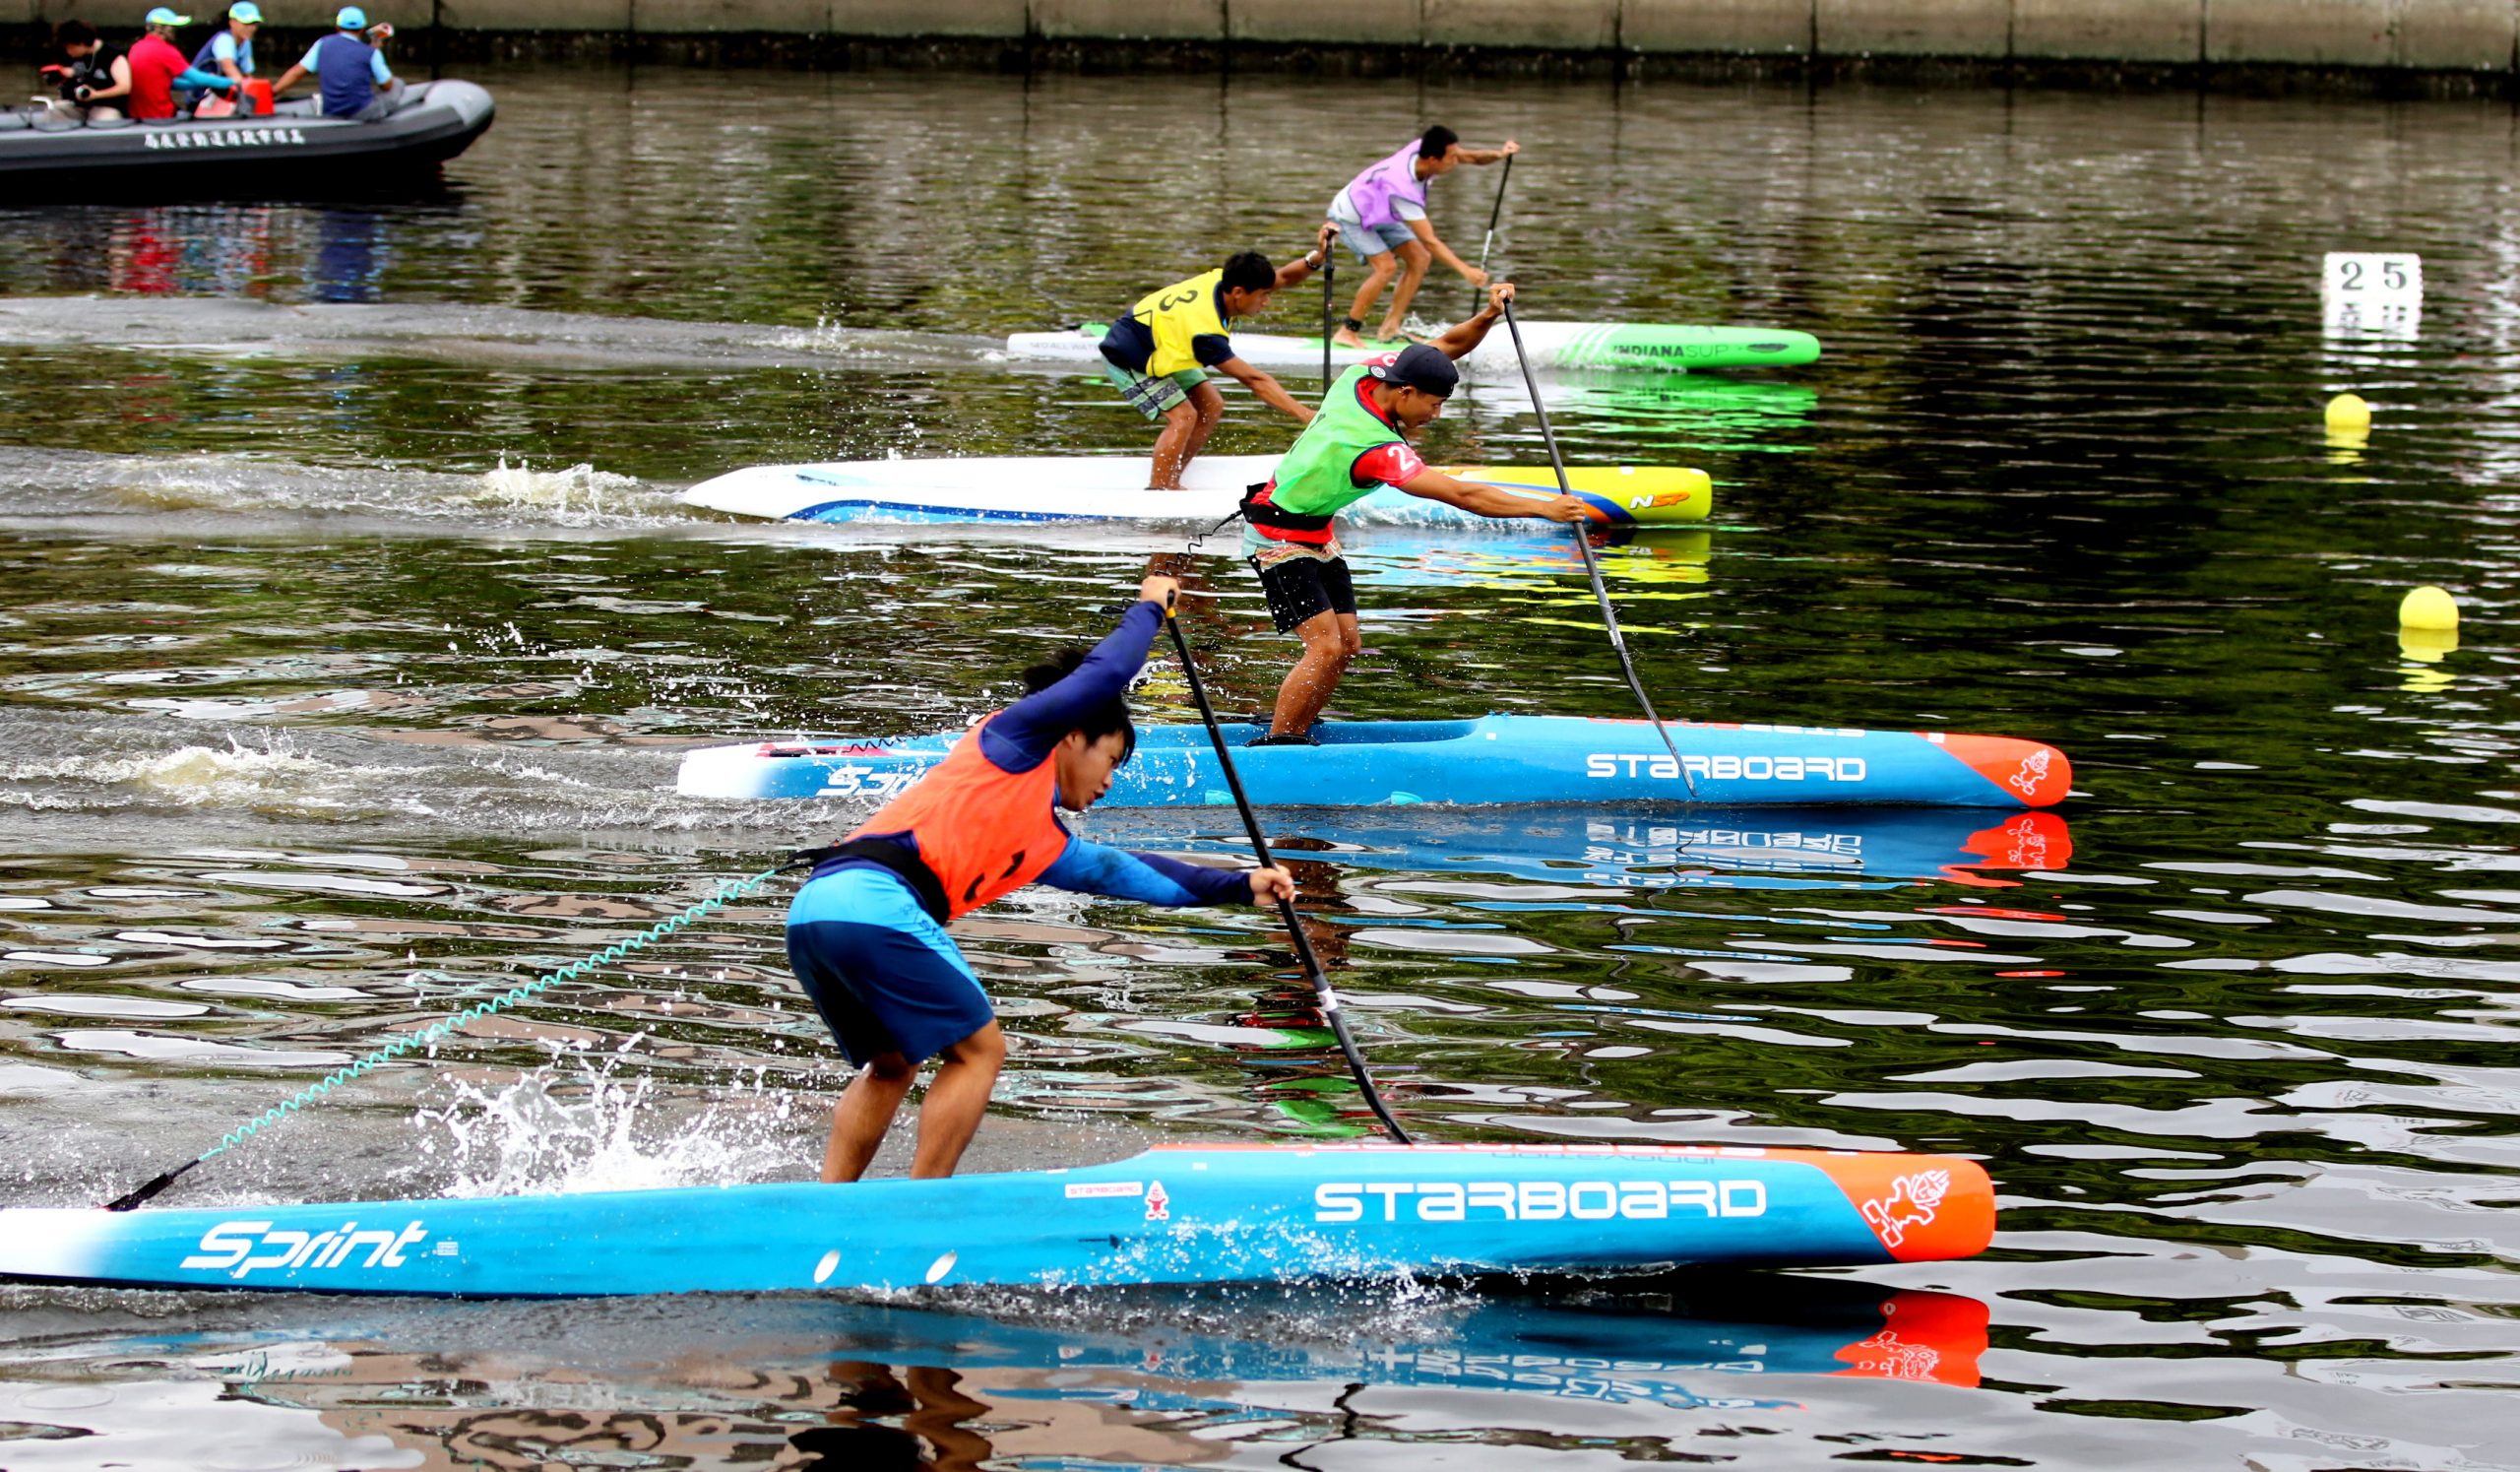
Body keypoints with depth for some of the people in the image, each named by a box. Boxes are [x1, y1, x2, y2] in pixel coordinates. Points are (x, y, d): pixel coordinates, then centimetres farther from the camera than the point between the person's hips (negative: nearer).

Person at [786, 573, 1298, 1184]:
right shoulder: (1015, 739, 12)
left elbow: (1123, 871, 41)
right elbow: (1106, 673, 6)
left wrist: (1240, 885, 43)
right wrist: (1148, 608, 25)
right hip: (874, 903, -9)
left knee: (891, 1066, 25)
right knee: (978, 1051, 2)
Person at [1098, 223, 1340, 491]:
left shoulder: (1220, 280, -17)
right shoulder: (1206, 331, -39)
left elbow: (1283, 277, -8)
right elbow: (1254, 380, -39)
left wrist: (1316, 258, -28)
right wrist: (1305, 415, -41)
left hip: (1157, 346, 9)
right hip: (1127, 361, -9)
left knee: (1211, 406, 3)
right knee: (1183, 416, -21)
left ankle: (1169, 484, 11)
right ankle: (1157, 492, -10)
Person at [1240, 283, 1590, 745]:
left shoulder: (1366, 373, -10)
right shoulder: (1377, 450, -33)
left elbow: (1447, 345, 1)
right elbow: (1463, 495, -34)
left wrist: (1487, 316, -19)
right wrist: (1545, 509, -31)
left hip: (1317, 534, 9)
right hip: (1279, 541, -9)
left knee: (1345, 644, 6)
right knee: (1325, 647, -17)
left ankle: (1295, 735, 13)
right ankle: (1275, 746, -10)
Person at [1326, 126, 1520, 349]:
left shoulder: (1421, 148, -22)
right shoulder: (1403, 189, -41)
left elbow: (1471, 156, -10)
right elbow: (1429, 241, -40)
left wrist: (1499, 154, -31)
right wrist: (1465, 270, -43)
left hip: (1378, 213, 9)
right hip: (1351, 216, -9)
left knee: (1419, 258, -1)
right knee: (1386, 266, -23)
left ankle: (1390, 328, 2)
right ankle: (1346, 332, -14)